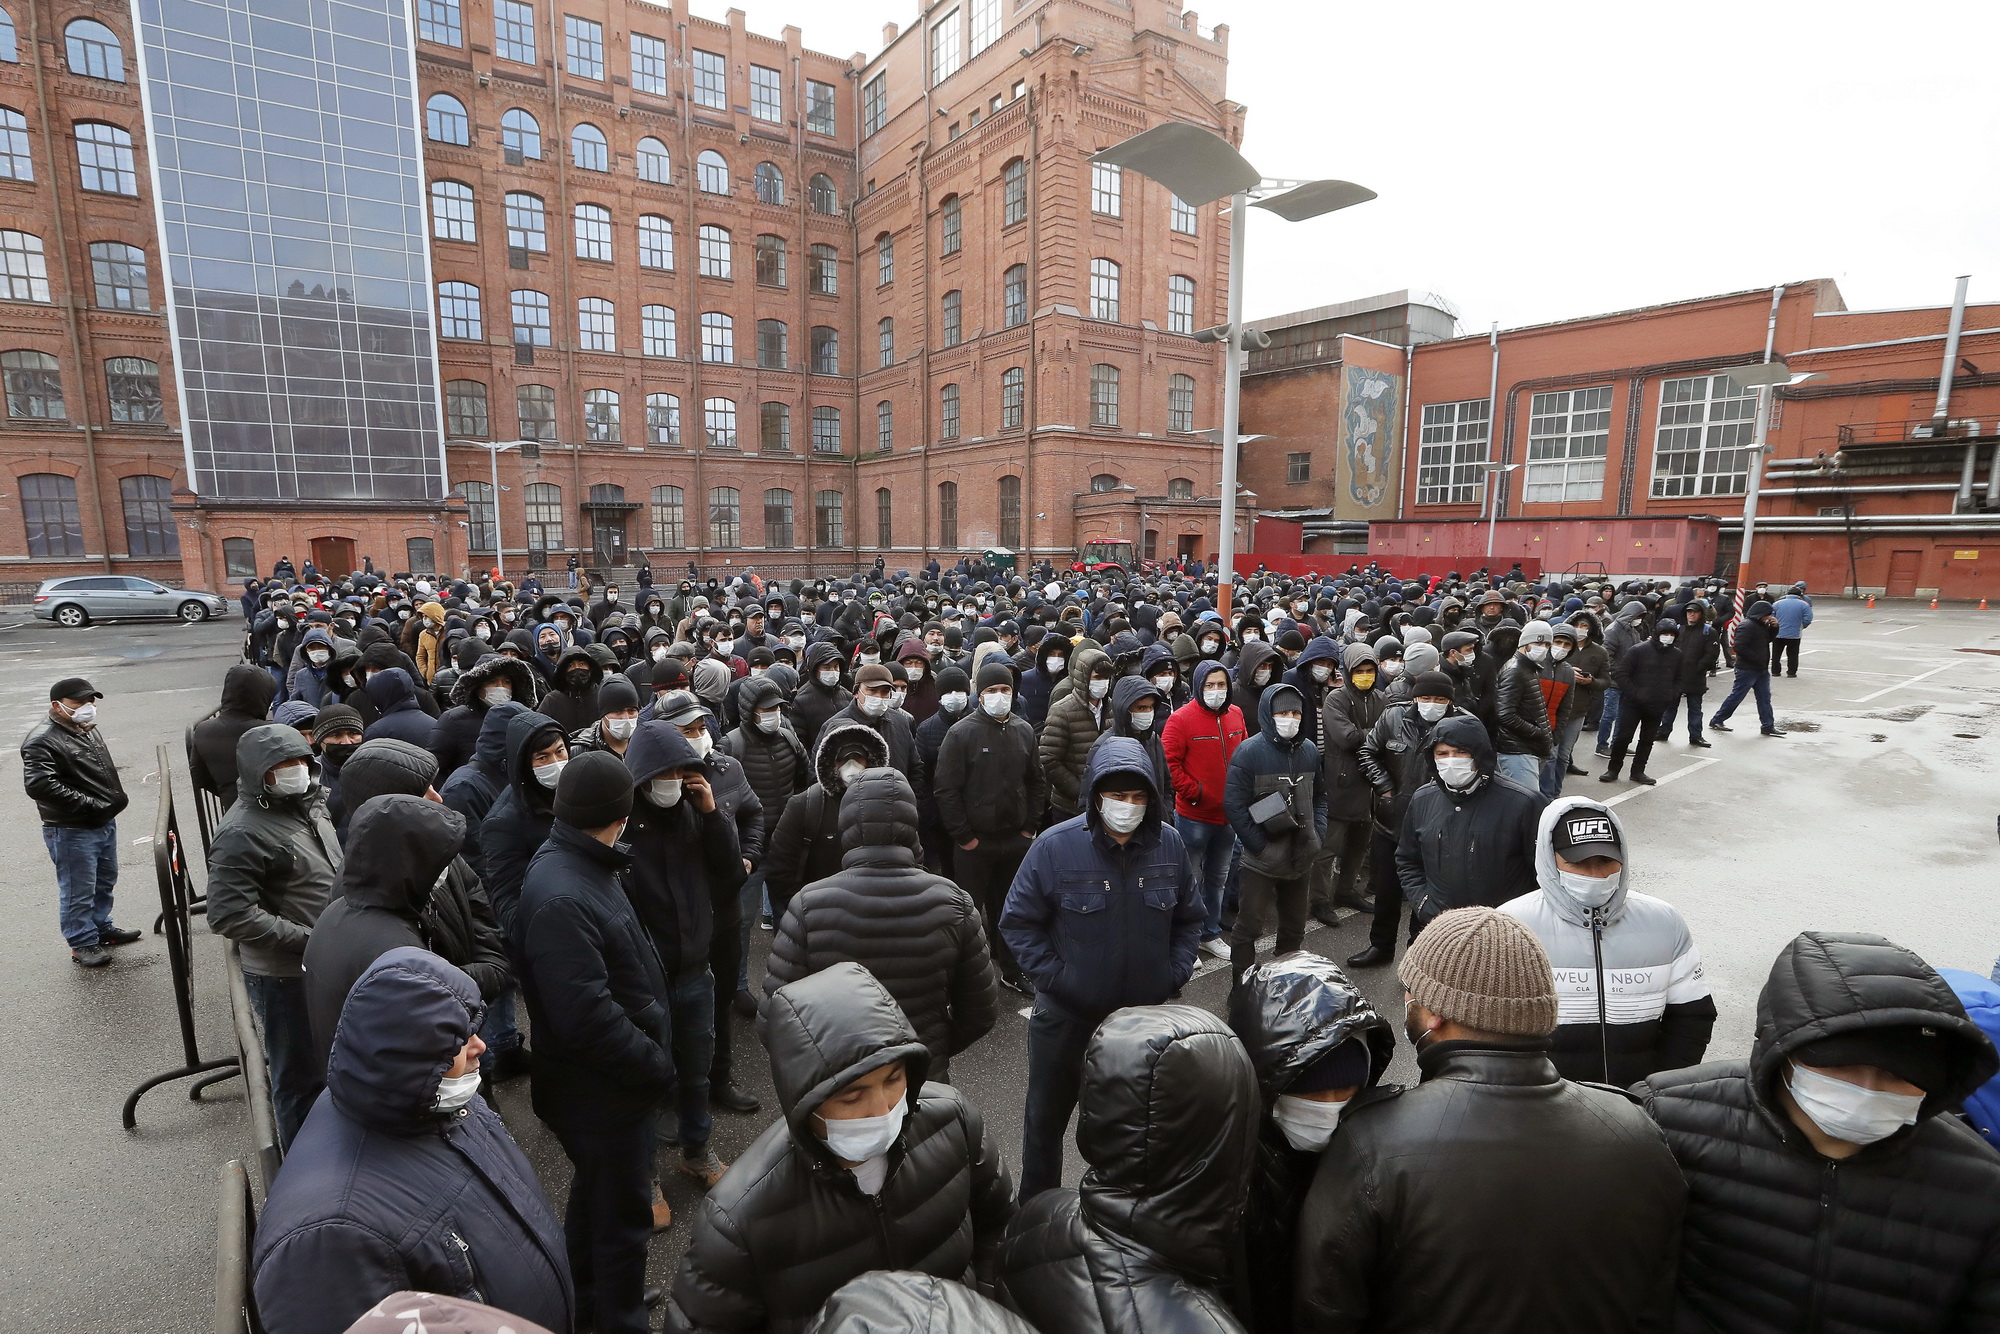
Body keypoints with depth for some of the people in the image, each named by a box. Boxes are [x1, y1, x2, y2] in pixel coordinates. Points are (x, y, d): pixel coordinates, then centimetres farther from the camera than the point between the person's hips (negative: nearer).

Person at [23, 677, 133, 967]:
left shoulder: (88, 730, 10)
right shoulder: (42, 741, -18)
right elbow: (39, 785, -28)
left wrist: (117, 795, 10)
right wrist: (90, 805, -28)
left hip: (105, 822, 9)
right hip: (72, 831, -9)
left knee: (105, 882, 22)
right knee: (78, 891, 2)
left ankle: (101, 927, 38)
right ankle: (83, 943, 15)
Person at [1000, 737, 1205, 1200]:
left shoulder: (1169, 844, -8)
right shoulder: (1056, 845, -19)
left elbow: (1189, 917, 7)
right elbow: (1017, 921, -10)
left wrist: (1175, 973, -3)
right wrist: (1053, 977, -16)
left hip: (1147, 1011, 2)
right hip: (1066, 1016, -2)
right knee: (1047, 1115, 17)